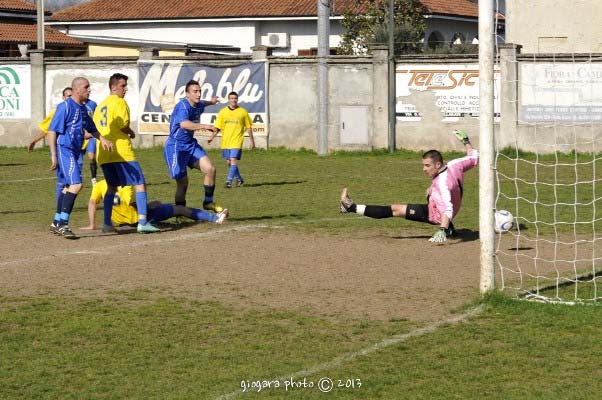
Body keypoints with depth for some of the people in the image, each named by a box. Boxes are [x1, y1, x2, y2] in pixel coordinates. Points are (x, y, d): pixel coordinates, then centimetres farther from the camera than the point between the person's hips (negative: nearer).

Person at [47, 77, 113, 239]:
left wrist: (102, 139, 9)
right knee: (76, 184, -18)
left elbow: (91, 128, 28)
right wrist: (53, 155, -18)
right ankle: (63, 223, -14)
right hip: (64, 150, -9)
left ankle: (57, 222, 25)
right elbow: (52, 131, -14)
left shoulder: (83, 108, 14)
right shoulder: (65, 106, -12)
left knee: (69, 186, 14)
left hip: (75, 151, 9)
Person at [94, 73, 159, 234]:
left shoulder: (100, 105, 18)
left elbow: (97, 128, 18)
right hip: (121, 151, -8)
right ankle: (142, 222, -15)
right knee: (140, 183, -5)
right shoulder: (120, 102, -6)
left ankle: (107, 223, 14)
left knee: (112, 186, 20)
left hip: (104, 153, 8)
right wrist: (131, 132, 7)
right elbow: (123, 125, -15)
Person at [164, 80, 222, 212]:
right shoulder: (182, 106, -24)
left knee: (210, 169, -5)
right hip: (176, 148, -8)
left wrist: (210, 102, 53)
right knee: (182, 182, -5)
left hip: (191, 145, 8)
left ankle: (208, 202, 11)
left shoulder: (198, 105, 4)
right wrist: (204, 126, -55)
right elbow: (184, 124, -45)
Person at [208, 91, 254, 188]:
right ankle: (239, 179, 29)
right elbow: (218, 127, 6)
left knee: (233, 160, -16)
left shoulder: (243, 112, 1)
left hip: (237, 141, -3)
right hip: (225, 142, 3)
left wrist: (251, 140, 6)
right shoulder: (223, 112, 5)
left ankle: (229, 181, -16)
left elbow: (248, 127, 8)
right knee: (228, 162, 10)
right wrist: (212, 137, -6)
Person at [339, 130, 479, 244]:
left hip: (437, 215, -9)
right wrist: (466, 141, 17)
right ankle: (448, 228, 46)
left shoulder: (442, 183, -38)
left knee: (395, 209, -12)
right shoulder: (454, 165, -16)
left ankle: (352, 207, -15)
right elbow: (474, 157, 1)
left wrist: (442, 231, -60)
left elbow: (448, 210, -48)